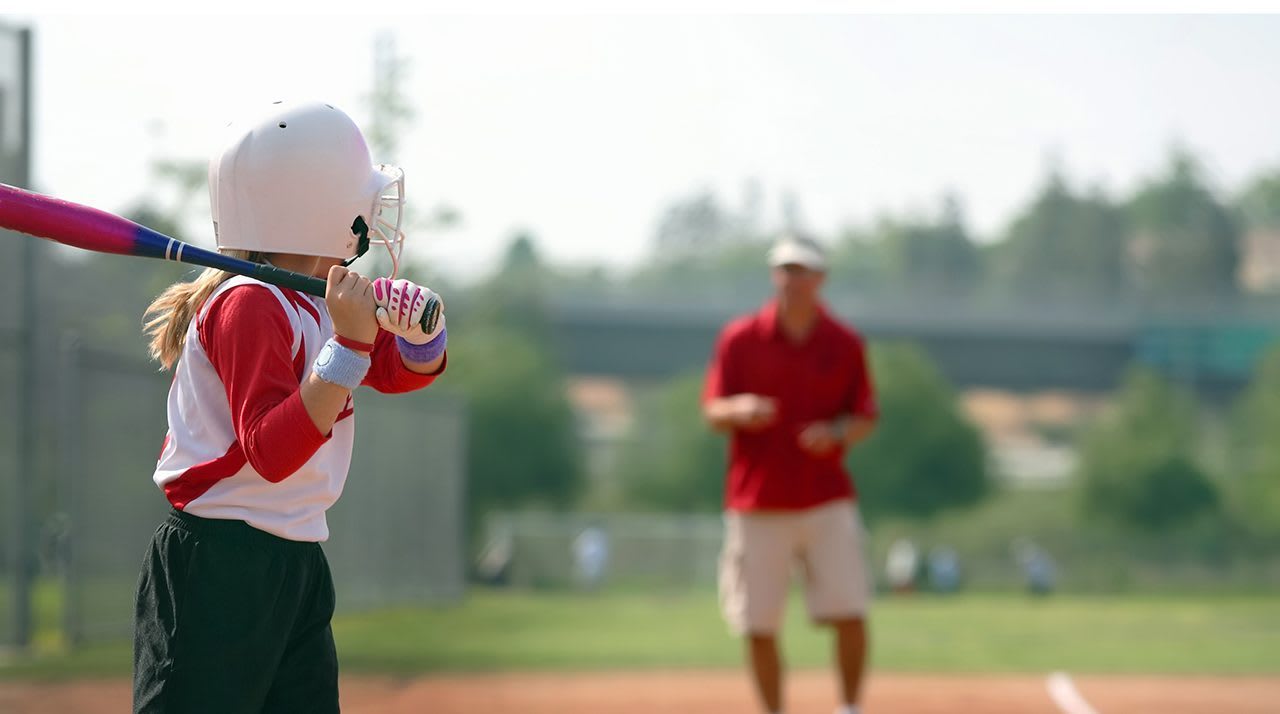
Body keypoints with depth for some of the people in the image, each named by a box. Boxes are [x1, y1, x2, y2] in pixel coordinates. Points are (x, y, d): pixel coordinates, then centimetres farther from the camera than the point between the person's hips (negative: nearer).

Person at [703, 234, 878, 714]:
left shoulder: (845, 344, 5)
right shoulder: (739, 339, 2)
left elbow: (865, 419, 8)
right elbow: (712, 412, 2)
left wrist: (836, 433, -14)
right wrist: (739, 410, -21)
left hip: (827, 503, 0)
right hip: (756, 506, 0)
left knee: (849, 615, -9)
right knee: (758, 625, 1)